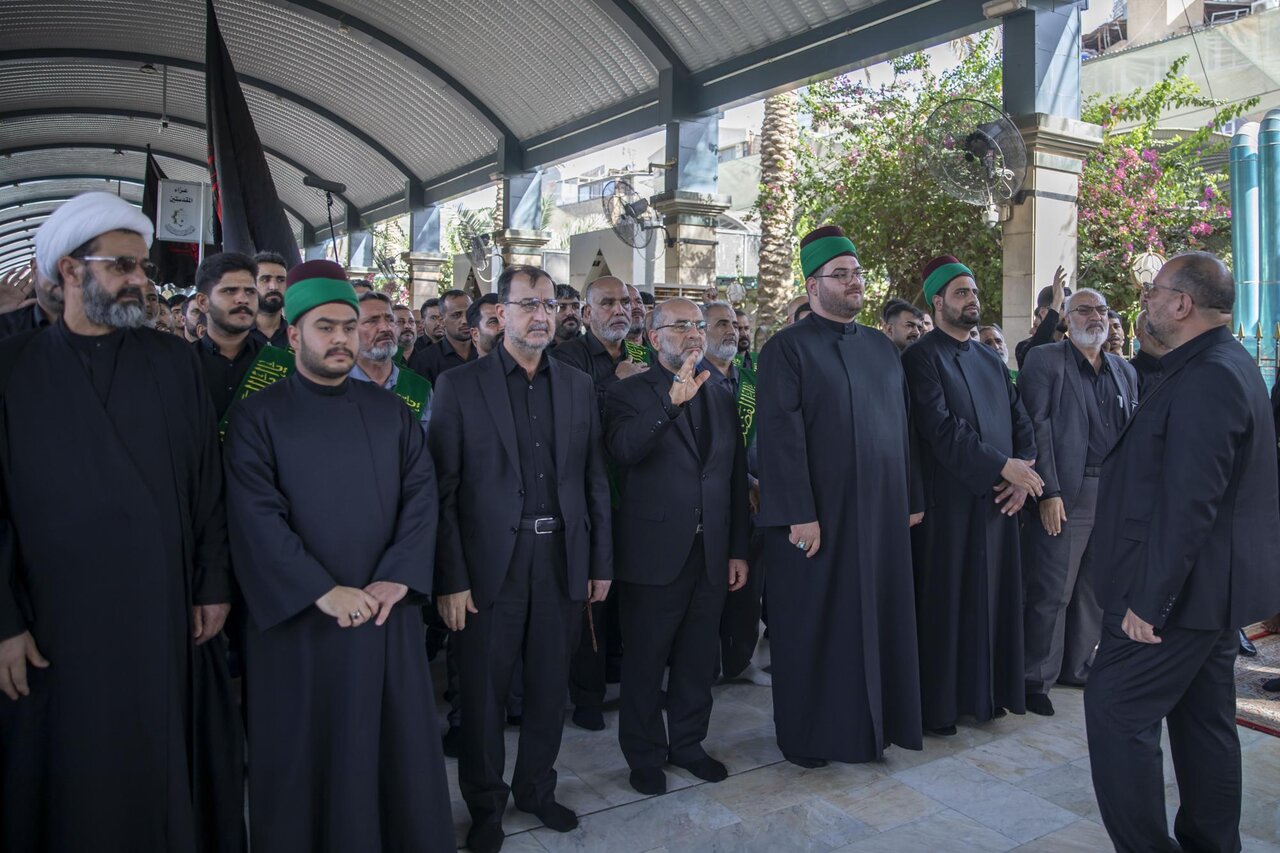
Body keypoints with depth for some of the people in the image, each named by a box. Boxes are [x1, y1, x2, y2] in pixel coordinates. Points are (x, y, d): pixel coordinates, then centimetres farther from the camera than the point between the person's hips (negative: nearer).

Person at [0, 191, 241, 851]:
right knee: (72, 787, 12)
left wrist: (213, 586, 1)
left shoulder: (175, 361, 4)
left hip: (169, 612, 1)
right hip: (57, 626, -1)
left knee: (171, 769, 12)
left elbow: (206, 482, 3)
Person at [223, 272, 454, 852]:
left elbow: (421, 494, 1)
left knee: (398, 743, 11)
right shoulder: (258, 417, -2)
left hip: (387, 609, 3)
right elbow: (257, 517, -11)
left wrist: (397, 578, -12)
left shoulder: (391, 412, 8)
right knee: (304, 755, 8)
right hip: (297, 617, -2)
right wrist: (324, 592, -18)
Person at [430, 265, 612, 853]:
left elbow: (594, 480, 8)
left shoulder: (578, 386, 8)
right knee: (484, 692, 10)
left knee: (550, 687, 15)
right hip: (491, 566, -3)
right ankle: (484, 805, 31)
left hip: (562, 562, 3)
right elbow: (444, 490, -7)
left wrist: (601, 562, 6)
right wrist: (450, 579, -11)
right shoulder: (459, 386, -3)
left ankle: (536, 788, 36)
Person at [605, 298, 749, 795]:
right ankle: (645, 755, 25)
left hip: (711, 554, 5)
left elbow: (736, 478, 13)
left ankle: (688, 743, 34)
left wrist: (738, 550, 10)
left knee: (699, 657, 15)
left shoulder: (721, 399, 12)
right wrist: (670, 403, -39)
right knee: (645, 661, 8)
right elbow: (622, 449, -26)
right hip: (654, 553, -5)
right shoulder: (630, 393, -5)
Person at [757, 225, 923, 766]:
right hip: (817, 516, -5)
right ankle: (807, 735, 21)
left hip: (882, 512, 6)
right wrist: (799, 514, -19)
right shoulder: (787, 349, -7)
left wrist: (911, 498, 11)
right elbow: (781, 434, -14)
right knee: (814, 624, 5)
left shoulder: (882, 347, 12)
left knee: (879, 616, 12)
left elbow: (901, 426, 15)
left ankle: (877, 719, 29)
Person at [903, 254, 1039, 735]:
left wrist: (1022, 472, -5)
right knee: (946, 601, 0)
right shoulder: (923, 358, -7)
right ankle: (938, 704, 11)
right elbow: (940, 427, -18)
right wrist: (1002, 466, -20)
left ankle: (987, 692, 25)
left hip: (998, 499, 7)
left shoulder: (991, 362, 16)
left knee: (994, 597, 11)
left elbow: (1021, 422, 13)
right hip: (949, 502, -7)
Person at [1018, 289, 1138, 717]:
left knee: (1096, 589, 12)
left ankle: (1077, 667, 26)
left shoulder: (1124, 371, 16)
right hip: (1066, 494, -6)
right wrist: (1048, 492, -15)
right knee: (1053, 592, -3)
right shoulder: (1045, 360, -2)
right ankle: (1037, 679, 7)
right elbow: (1037, 428, -9)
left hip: (1113, 495, 6)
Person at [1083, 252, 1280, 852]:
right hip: (1216, 589, 11)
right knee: (1205, 719, 18)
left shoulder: (1206, 379, -21)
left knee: (1117, 711, -6)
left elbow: (1187, 504, -27)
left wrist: (1149, 599, -23)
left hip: (1182, 594, -11)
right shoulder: (1228, 365, 14)